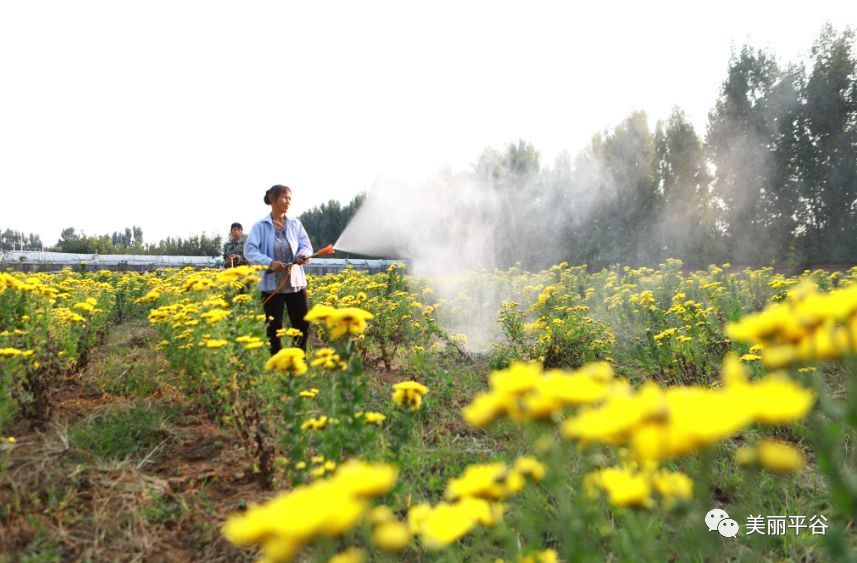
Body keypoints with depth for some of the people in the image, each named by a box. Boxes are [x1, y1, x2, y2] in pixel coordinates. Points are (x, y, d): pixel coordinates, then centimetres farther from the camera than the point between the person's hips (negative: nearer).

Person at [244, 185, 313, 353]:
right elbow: (249, 250, -13)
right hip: (272, 284, -3)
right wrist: (269, 262, -28)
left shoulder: (295, 224, 8)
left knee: (302, 325, 6)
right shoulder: (260, 226, -4)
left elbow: (306, 246, 3)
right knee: (274, 328, 2)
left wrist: (302, 255, -21)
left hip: (295, 282, 3)